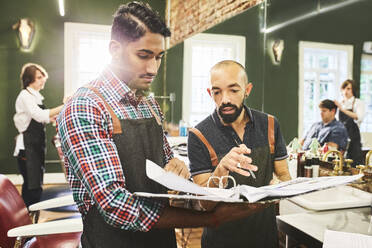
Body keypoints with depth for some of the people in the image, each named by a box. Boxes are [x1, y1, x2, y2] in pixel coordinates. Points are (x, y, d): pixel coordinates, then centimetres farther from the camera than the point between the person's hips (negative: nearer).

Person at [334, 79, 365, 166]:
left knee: (354, 166, -4)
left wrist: (342, 109, -28)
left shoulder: (358, 103, -2)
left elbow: (359, 117, -23)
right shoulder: (340, 103, 11)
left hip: (353, 139, -4)